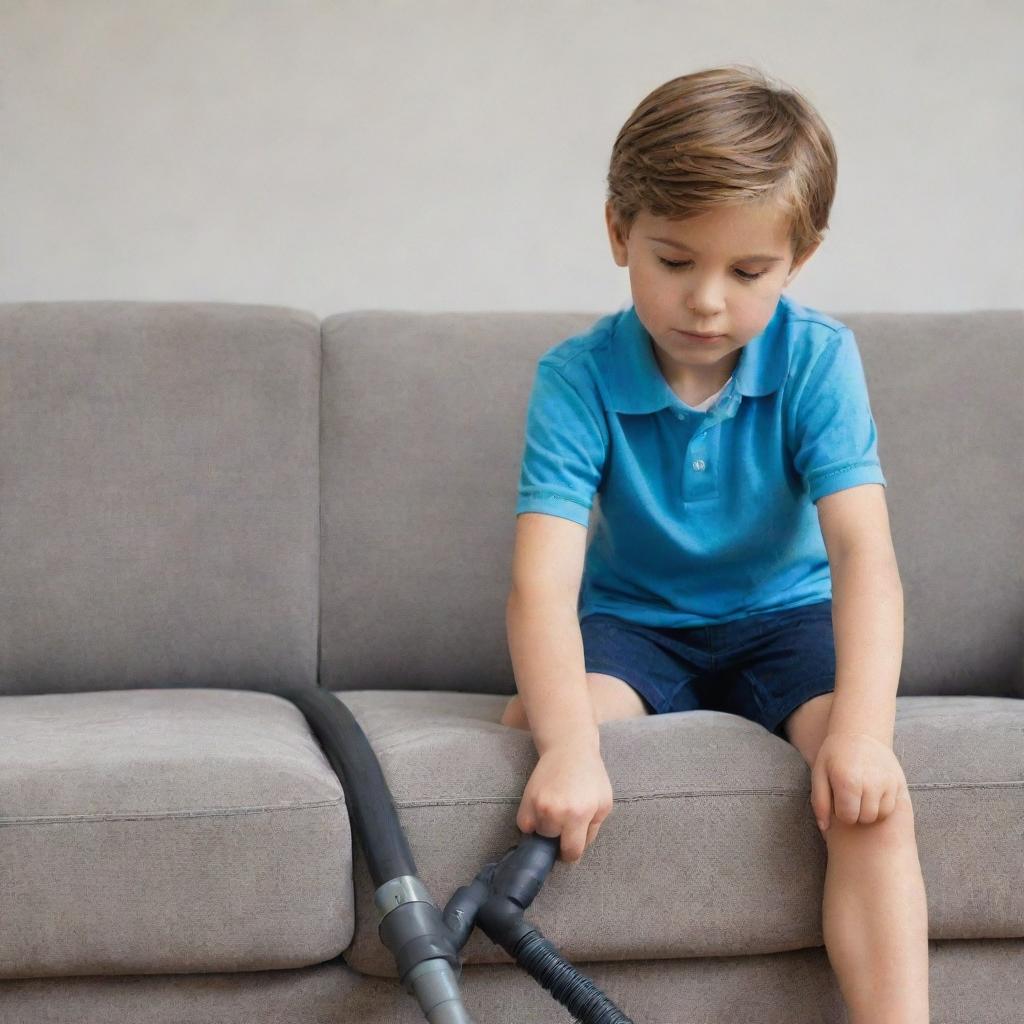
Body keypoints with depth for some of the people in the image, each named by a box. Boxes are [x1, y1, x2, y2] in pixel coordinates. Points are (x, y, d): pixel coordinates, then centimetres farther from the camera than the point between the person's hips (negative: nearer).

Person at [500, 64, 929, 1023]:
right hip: (633, 626, 0)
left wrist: (862, 726, -41)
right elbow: (543, 577, -29)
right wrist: (567, 744, -46)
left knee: (870, 789, -28)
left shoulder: (817, 359, -15)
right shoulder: (577, 378, -18)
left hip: (785, 617, 0)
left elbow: (863, 552, -25)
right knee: (530, 729, -30)